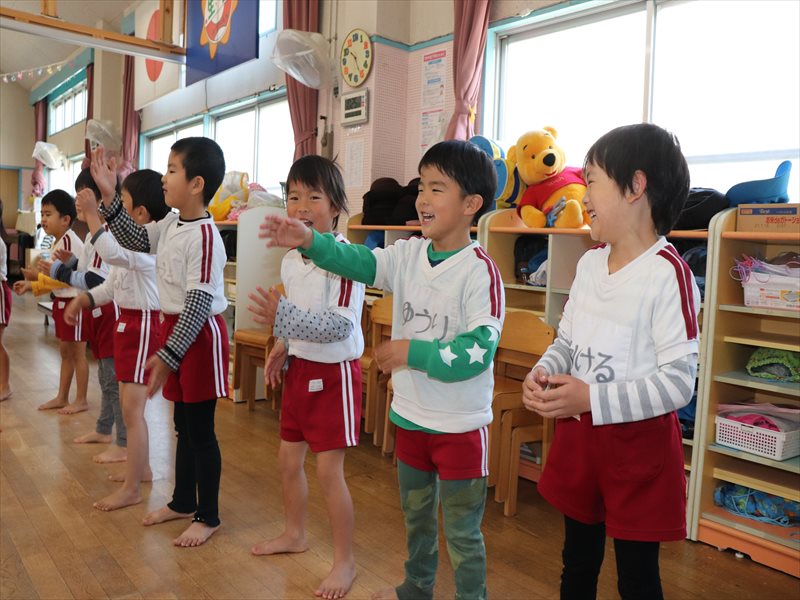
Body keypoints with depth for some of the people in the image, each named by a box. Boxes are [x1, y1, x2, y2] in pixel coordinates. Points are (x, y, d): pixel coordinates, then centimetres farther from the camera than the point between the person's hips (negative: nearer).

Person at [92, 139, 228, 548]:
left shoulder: (204, 235, -22)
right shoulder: (171, 223, 5)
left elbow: (199, 302, -25)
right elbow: (135, 240, 20)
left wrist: (168, 356, -26)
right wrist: (109, 197, 8)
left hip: (199, 335, -9)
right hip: (174, 327, 9)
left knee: (200, 428, 3)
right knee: (182, 424, 20)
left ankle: (208, 516, 19)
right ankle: (182, 502, 37)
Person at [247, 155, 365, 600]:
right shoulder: (291, 260, 3)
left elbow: (341, 325, -29)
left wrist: (283, 318, -36)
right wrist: (283, 346, 5)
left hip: (334, 373, -8)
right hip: (300, 368, 8)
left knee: (329, 469, -1)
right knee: (289, 459, 18)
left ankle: (346, 561, 18)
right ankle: (295, 534, 42)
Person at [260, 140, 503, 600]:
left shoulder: (480, 269, -19)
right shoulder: (409, 254, -1)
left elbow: (480, 349, -24)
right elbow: (360, 262, -13)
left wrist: (414, 352, -24)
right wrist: (310, 241, -29)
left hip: (459, 424, -7)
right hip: (410, 414, 7)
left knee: (462, 530, 9)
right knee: (415, 514, 26)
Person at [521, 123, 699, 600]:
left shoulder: (668, 274, -19)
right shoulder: (589, 263, 4)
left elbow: (678, 380, -22)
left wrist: (592, 399, -26)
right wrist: (544, 372, -9)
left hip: (639, 441, -6)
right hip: (578, 434, 7)